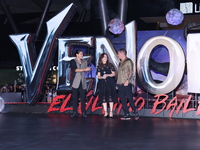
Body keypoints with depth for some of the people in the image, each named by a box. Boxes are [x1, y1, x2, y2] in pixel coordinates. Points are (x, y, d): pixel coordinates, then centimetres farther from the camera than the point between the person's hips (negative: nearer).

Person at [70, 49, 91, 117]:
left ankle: (83, 112, 1)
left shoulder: (84, 62, 18)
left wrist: (87, 69, -13)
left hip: (82, 82, 3)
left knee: (83, 98, -2)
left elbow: (86, 70, 10)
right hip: (75, 82, -3)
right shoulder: (73, 61, 3)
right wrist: (84, 69, -20)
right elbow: (75, 69, -12)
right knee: (75, 98, -1)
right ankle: (74, 112, 4)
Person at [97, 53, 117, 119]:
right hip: (102, 83, 2)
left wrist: (107, 75, -12)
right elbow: (98, 76, 8)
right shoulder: (99, 66, 11)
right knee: (103, 98, -1)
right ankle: (106, 113, 5)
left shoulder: (110, 65, 6)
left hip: (110, 83, -2)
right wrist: (102, 77, -14)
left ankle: (111, 112, -2)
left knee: (110, 97, -6)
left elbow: (113, 74, 3)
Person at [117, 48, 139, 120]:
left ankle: (135, 112, 5)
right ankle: (127, 115, 6)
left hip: (127, 84, -8)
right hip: (120, 84, 8)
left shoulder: (128, 61, -3)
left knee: (130, 98, -9)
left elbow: (131, 71, -11)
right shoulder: (120, 63, 19)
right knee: (122, 100, 4)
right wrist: (117, 83, 15)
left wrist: (127, 80, -21)